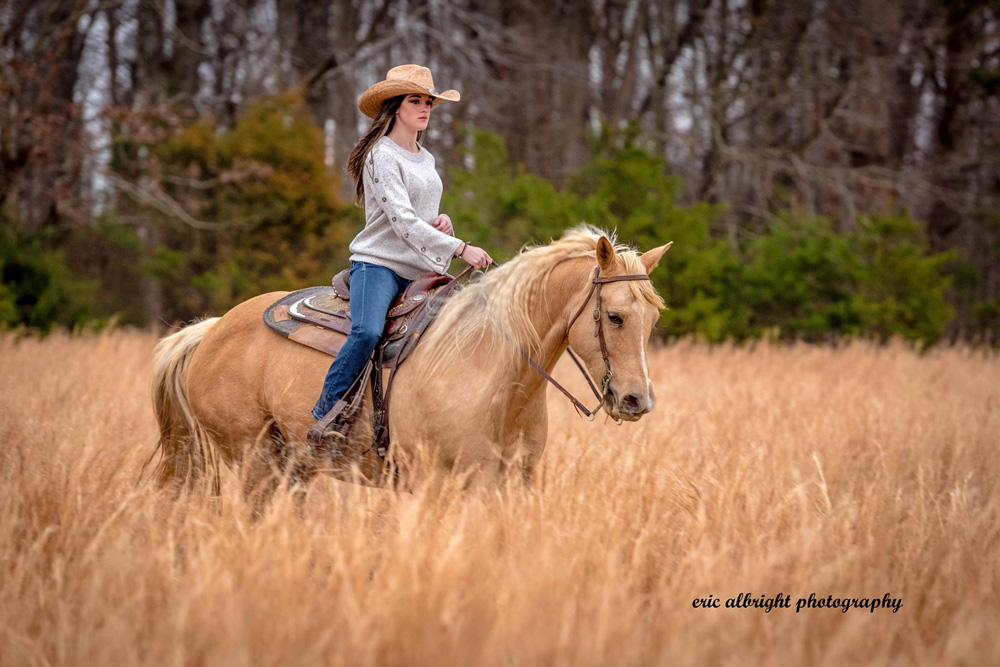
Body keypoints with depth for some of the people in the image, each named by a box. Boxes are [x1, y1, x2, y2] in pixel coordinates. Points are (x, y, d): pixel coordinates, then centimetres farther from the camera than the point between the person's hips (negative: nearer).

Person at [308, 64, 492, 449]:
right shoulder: (382, 156, -7)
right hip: (379, 262, -8)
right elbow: (402, 220, -18)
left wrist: (442, 221, 5)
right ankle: (324, 418, -22)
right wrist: (460, 248, -24)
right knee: (367, 333, -32)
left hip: (421, 271, 8)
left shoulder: (425, 160, 19)